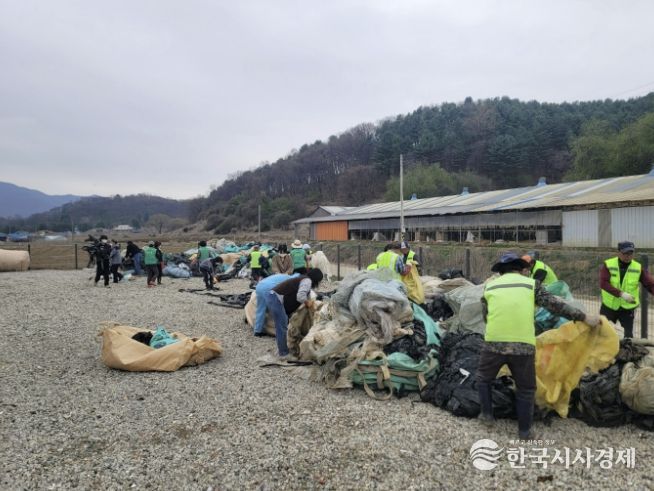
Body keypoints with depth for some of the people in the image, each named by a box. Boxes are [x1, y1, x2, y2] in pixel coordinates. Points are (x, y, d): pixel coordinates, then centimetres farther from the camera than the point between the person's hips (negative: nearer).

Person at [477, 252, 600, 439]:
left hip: (494, 343, 1)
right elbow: (555, 305, 3)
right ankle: (524, 430, 26)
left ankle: (487, 415, 31)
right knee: (526, 389, 19)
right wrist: (584, 317, 9)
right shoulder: (531, 284, 9)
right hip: (523, 345, 0)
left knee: (483, 378, 26)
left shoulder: (490, 286, 14)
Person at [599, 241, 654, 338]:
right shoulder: (608, 265, -11)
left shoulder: (638, 268, -5)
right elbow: (603, 283, -21)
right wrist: (621, 293, -31)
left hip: (627, 308, 1)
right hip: (609, 305, -1)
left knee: (628, 335, 10)